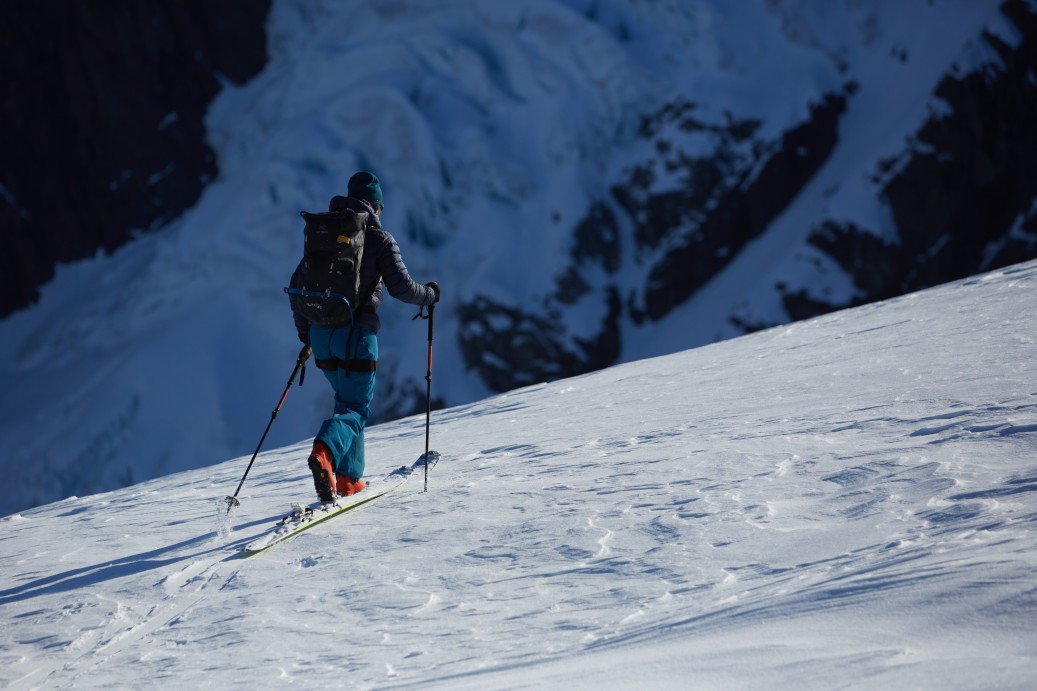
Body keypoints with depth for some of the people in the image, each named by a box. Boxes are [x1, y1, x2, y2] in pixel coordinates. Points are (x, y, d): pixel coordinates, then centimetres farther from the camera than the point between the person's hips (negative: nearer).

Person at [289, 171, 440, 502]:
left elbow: (297, 283, 13)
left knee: (348, 399, 21)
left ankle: (348, 478, 17)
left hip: (322, 334, 5)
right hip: (356, 335, -5)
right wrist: (430, 294, 10)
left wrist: (304, 331, 23)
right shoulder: (380, 239, -5)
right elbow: (401, 287, -11)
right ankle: (325, 451, -29)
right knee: (356, 408, 1)